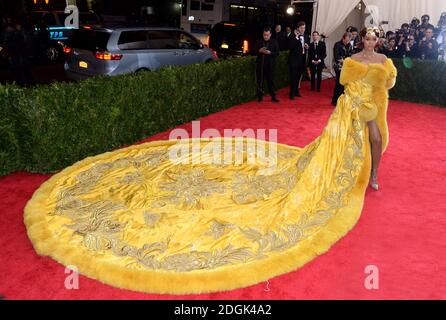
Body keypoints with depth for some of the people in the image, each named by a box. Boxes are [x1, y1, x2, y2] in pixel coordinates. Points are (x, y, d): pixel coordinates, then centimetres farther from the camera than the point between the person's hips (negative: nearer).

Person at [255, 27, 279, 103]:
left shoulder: (274, 42, 2)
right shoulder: (259, 42, 8)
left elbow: (277, 53, -2)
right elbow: (254, 51, 11)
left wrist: (270, 52, -19)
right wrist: (259, 51, -10)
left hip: (270, 65, -2)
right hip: (260, 65, 2)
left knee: (271, 81, 1)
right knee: (260, 81, 5)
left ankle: (273, 96, 8)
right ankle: (260, 96, 14)